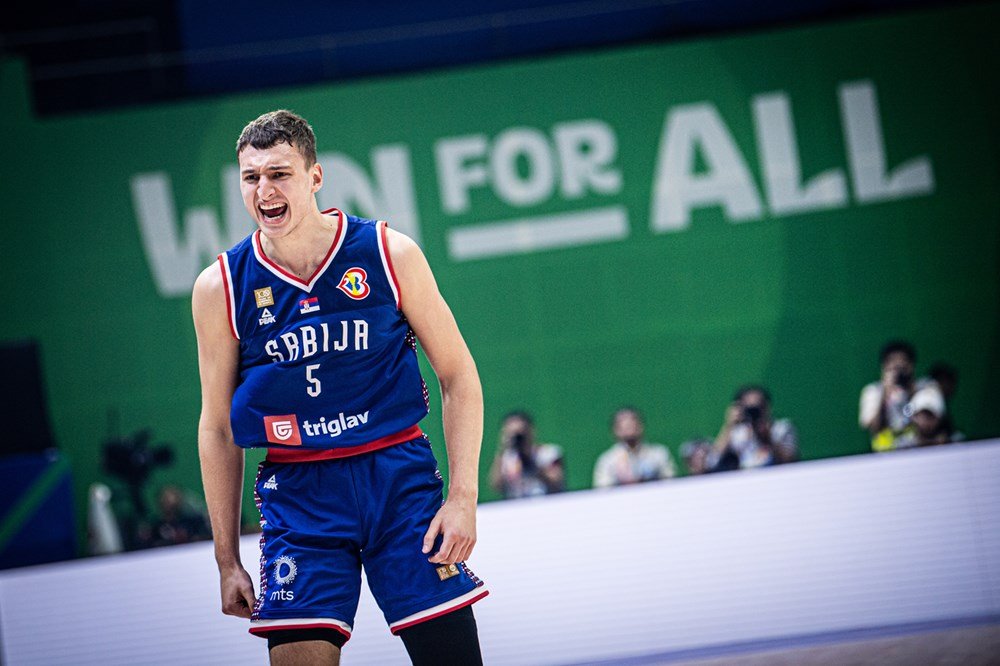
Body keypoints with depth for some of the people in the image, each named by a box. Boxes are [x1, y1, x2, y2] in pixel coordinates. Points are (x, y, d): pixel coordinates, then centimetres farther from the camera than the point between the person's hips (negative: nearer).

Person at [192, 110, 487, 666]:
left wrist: (463, 496, -6)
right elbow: (218, 429, 7)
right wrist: (228, 561, 6)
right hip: (298, 494, 0)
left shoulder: (389, 253, -3)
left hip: (399, 475, 0)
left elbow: (459, 377, 4)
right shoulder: (220, 289, -1)